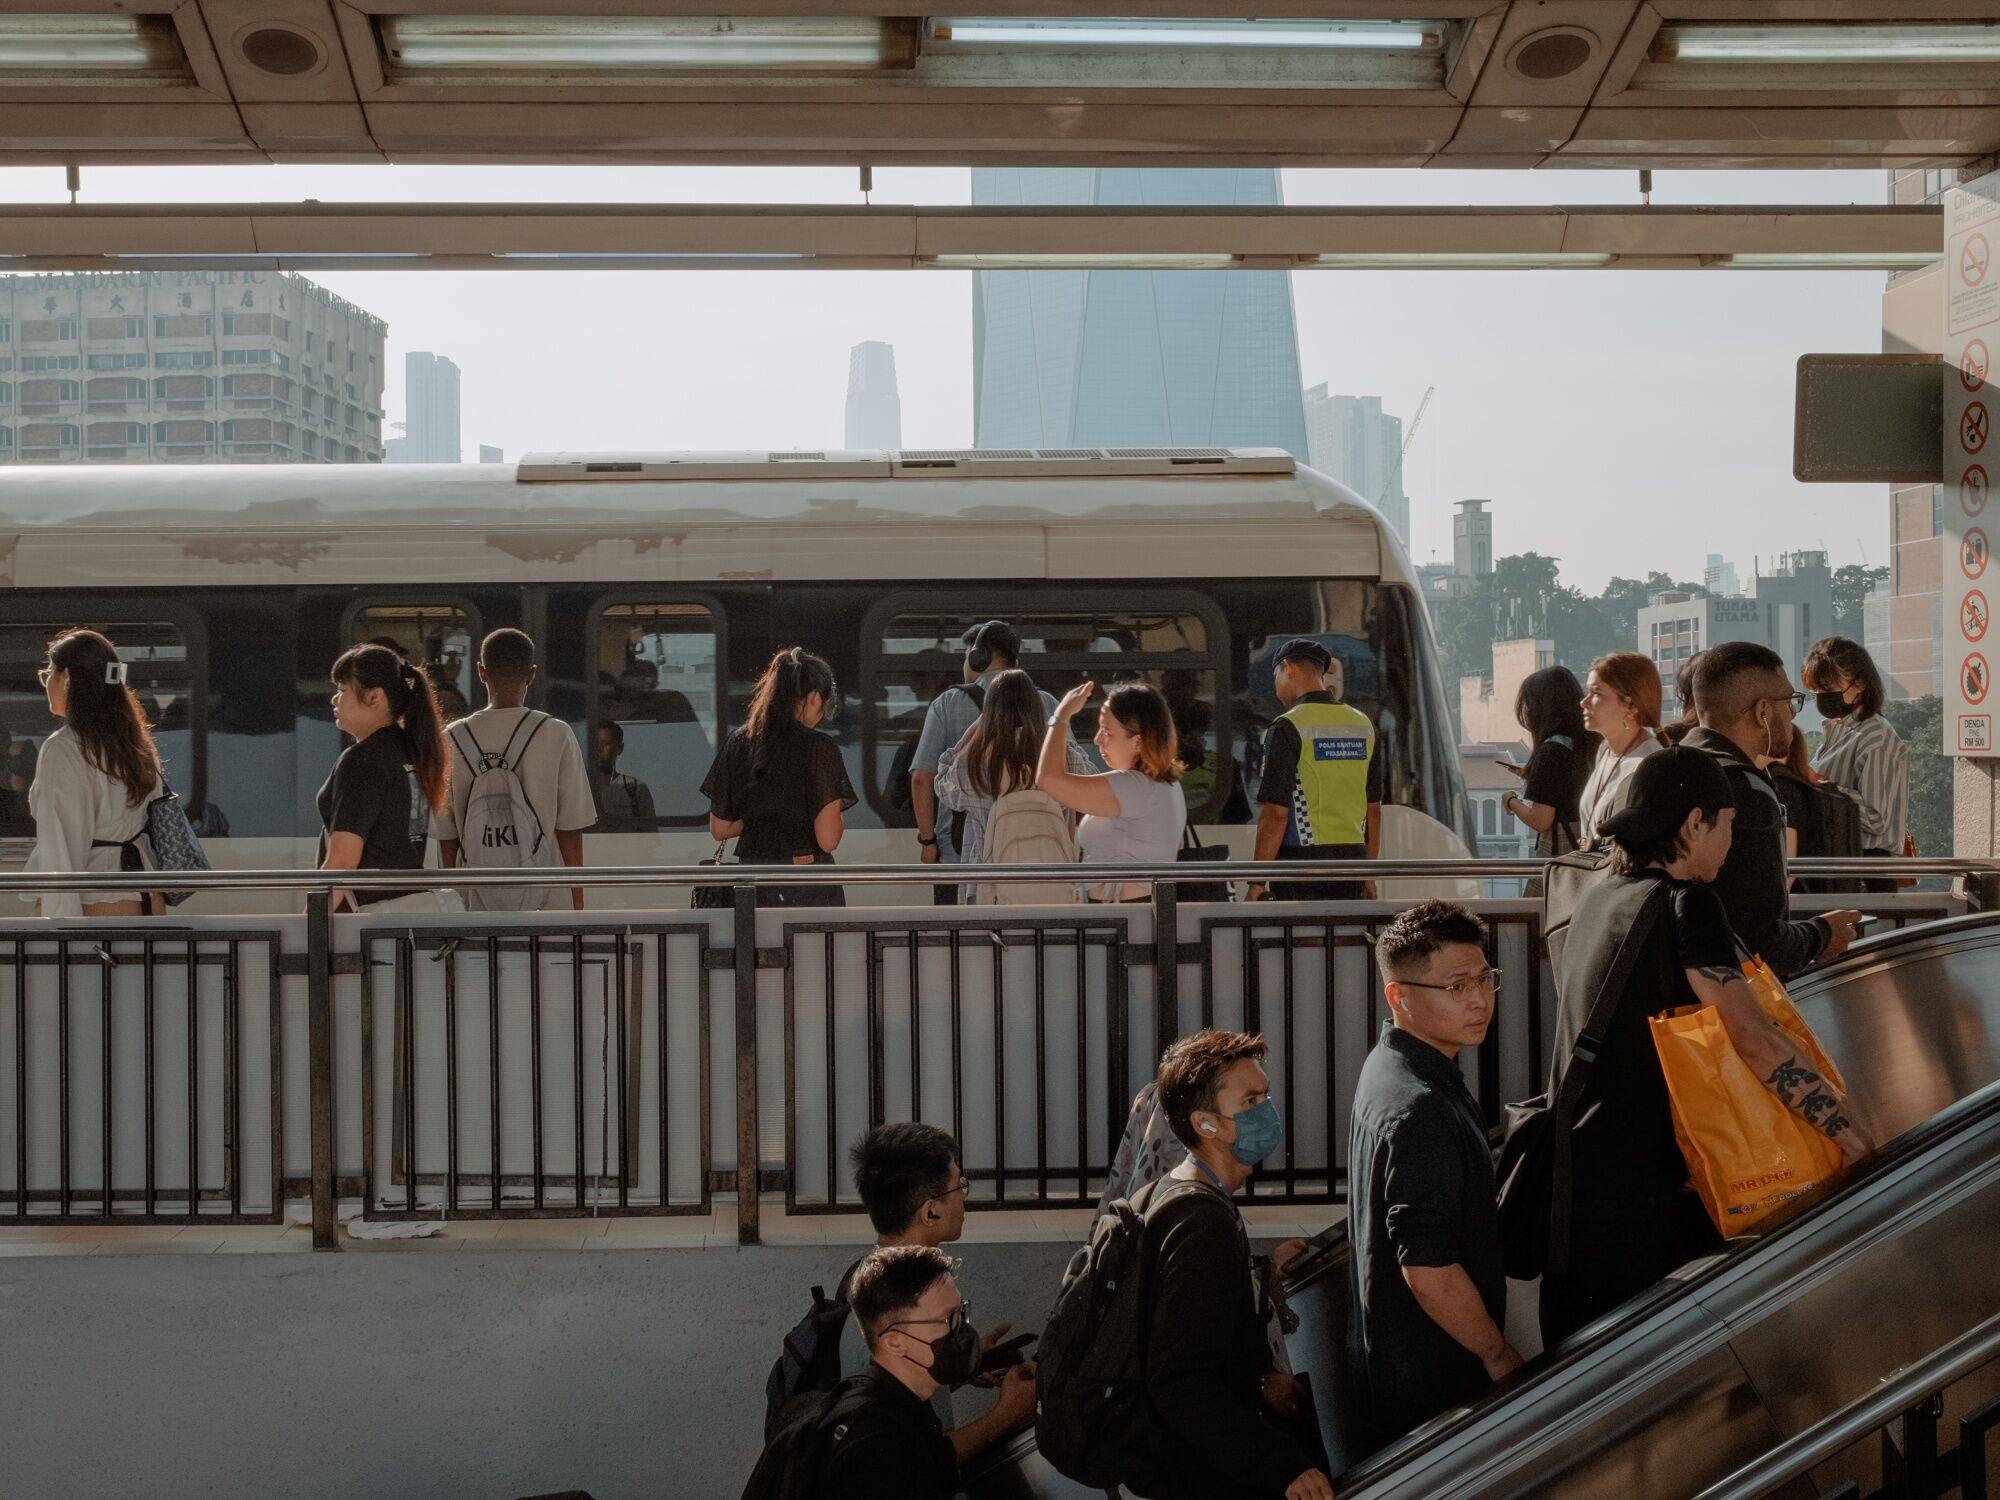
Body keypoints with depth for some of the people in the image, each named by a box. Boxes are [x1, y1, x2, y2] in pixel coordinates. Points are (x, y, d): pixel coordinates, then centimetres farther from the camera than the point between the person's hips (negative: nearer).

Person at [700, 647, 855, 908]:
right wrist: (839, 815, 8)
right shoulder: (819, 747, -9)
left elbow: (719, 830, 9)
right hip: (809, 889, -5)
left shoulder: (737, 743, 6)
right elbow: (828, 840, -12)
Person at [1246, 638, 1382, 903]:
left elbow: (1276, 812, -14)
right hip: (1352, 858, 6)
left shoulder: (1288, 727, -9)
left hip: (1303, 859, -6)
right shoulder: (1363, 724, 11)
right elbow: (1374, 809, 15)